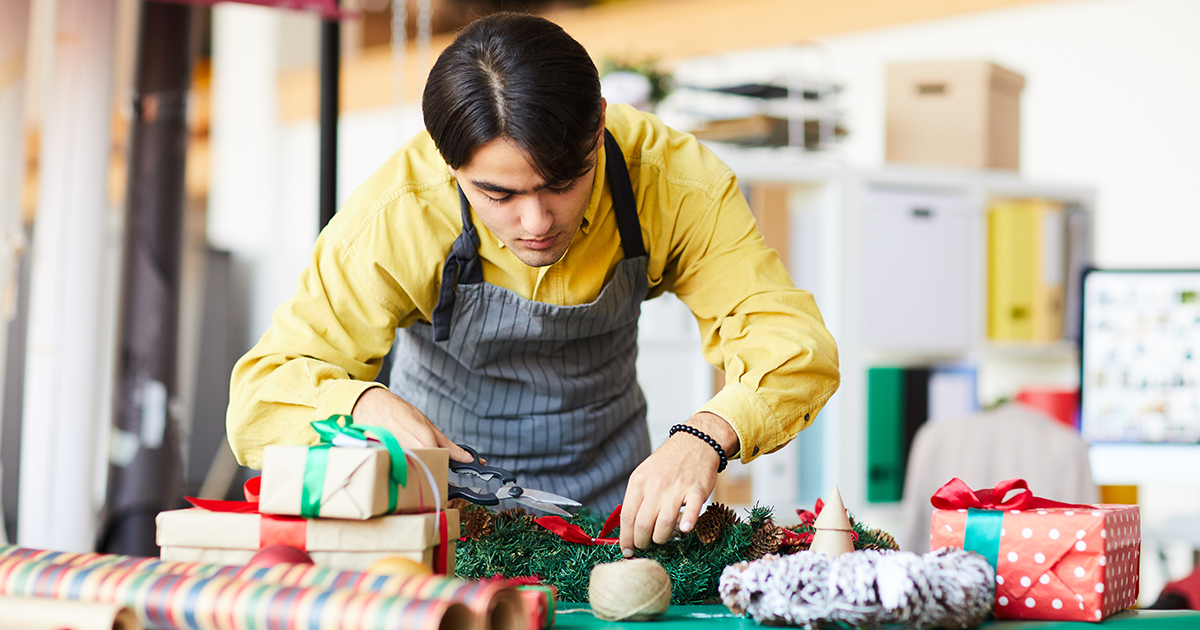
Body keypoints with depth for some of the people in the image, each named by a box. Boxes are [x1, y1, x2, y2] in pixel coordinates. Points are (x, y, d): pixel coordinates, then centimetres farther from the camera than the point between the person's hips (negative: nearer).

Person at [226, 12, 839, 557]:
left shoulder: (673, 178, -23)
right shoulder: (394, 216, -28)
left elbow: (794, 341, -26)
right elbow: (261, 398, -24)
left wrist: (706, 437, -46)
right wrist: (369, 407, -46)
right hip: (446, 481, -2)